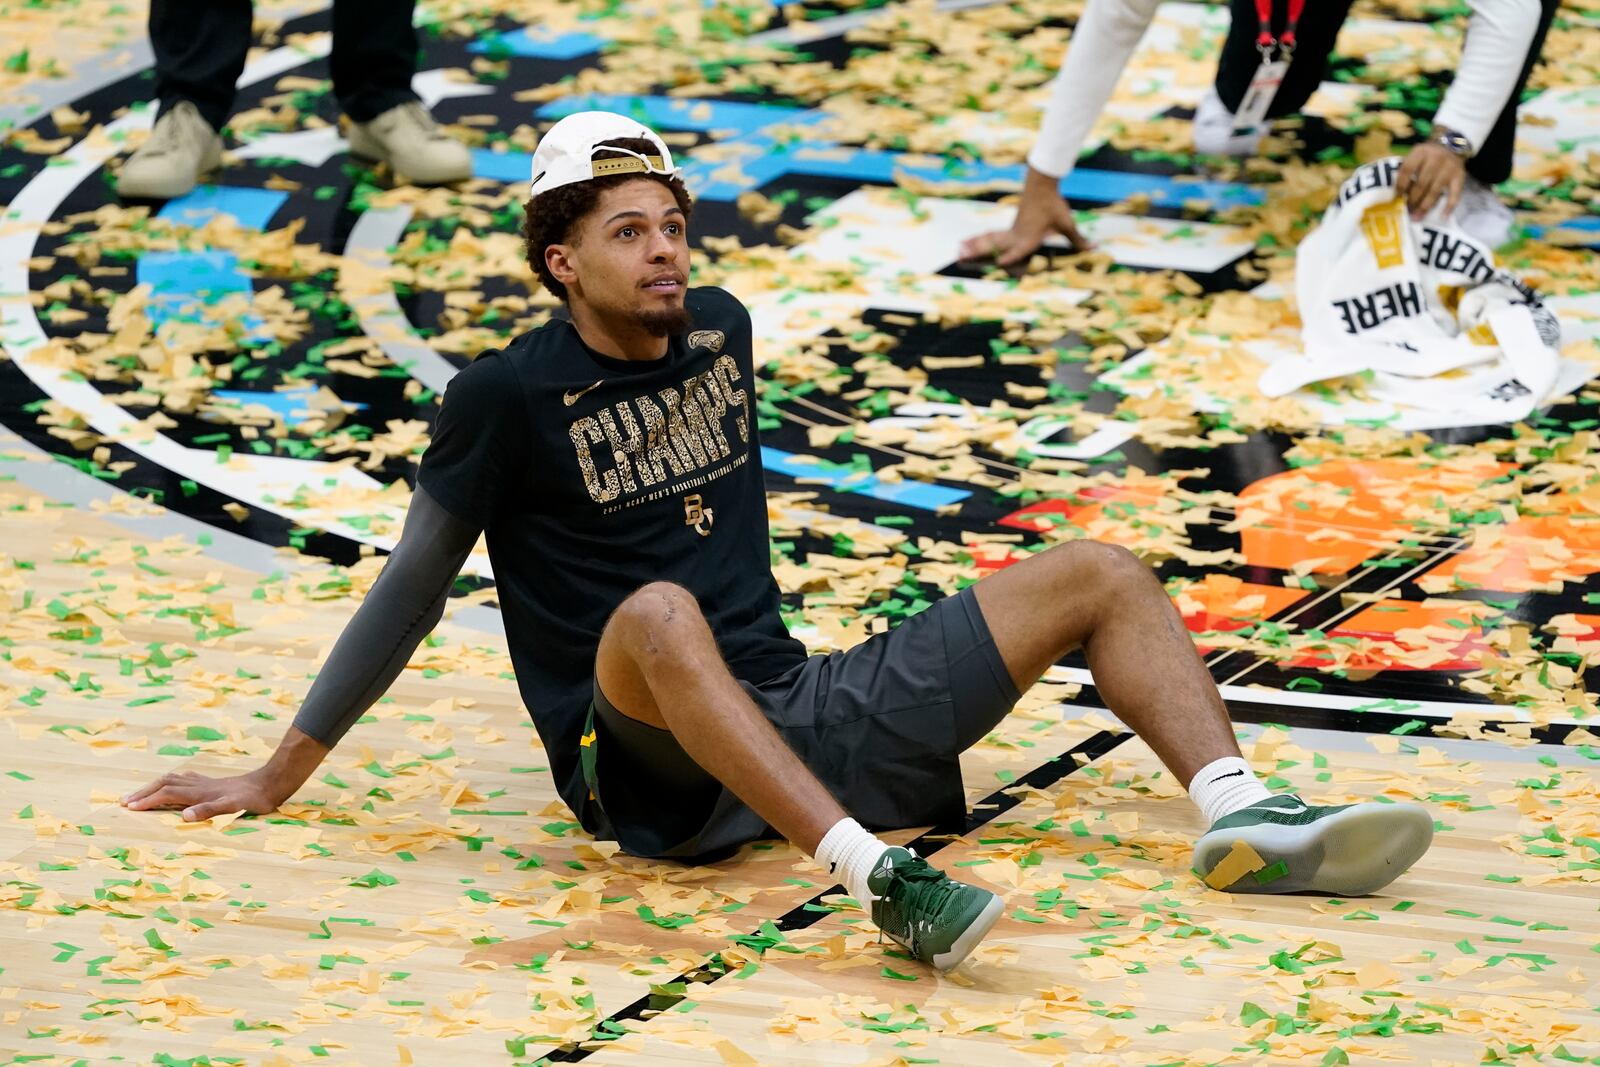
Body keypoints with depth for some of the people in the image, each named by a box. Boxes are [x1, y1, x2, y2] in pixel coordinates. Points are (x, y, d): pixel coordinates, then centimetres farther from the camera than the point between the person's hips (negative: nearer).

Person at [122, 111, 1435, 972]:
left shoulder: (722, 331, 12)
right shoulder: (511, 395, -6)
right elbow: (415, 588, -2)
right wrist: (277, 778, -1)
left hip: (806, 710, 7)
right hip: (654, 769, -7)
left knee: (1099, 574, 1)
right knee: (659, 615, -42)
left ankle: (1239, 812, -22)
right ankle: (876, 878, -55)